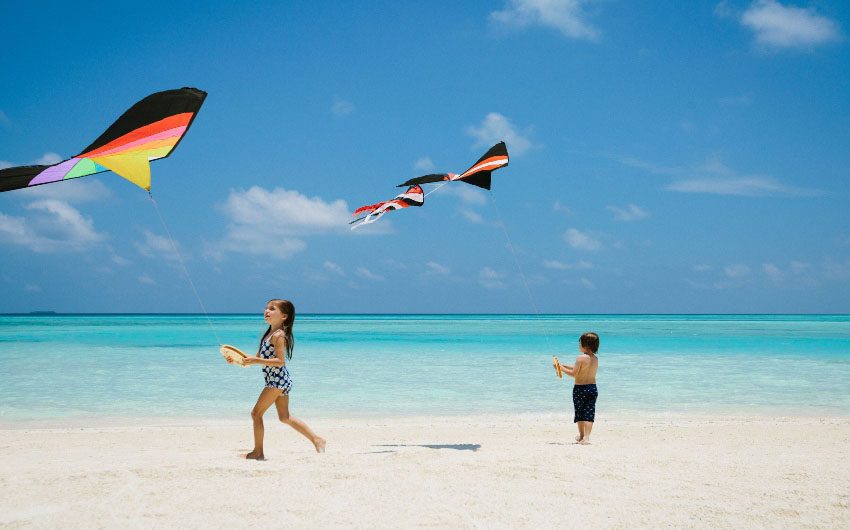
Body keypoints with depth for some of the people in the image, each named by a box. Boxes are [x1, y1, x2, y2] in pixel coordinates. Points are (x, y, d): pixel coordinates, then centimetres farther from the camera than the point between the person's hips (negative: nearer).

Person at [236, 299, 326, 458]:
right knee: (285, 417, 15)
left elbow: (280, 361, -22)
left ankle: (258, 452, 4)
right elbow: (260, 358, 16)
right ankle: (316, 440, 15)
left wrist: (256, 361, -25)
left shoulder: (278, 335, -15)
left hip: (278, 381, -10)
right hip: (280, 381, 10)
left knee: (256, 413, -3)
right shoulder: (268, 334, 14)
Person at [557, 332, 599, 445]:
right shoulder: (595, 358, 7)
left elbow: (574, 374, -14)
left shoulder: (581, 358, -16)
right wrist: (565, 366, 18)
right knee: (589, 413, 2)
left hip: (580, 388, -5)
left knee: (579, 413, 13)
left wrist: (561, 368, -4)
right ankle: (586, 437, -7)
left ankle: (581, 436, 26)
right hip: (593, 388, 5)